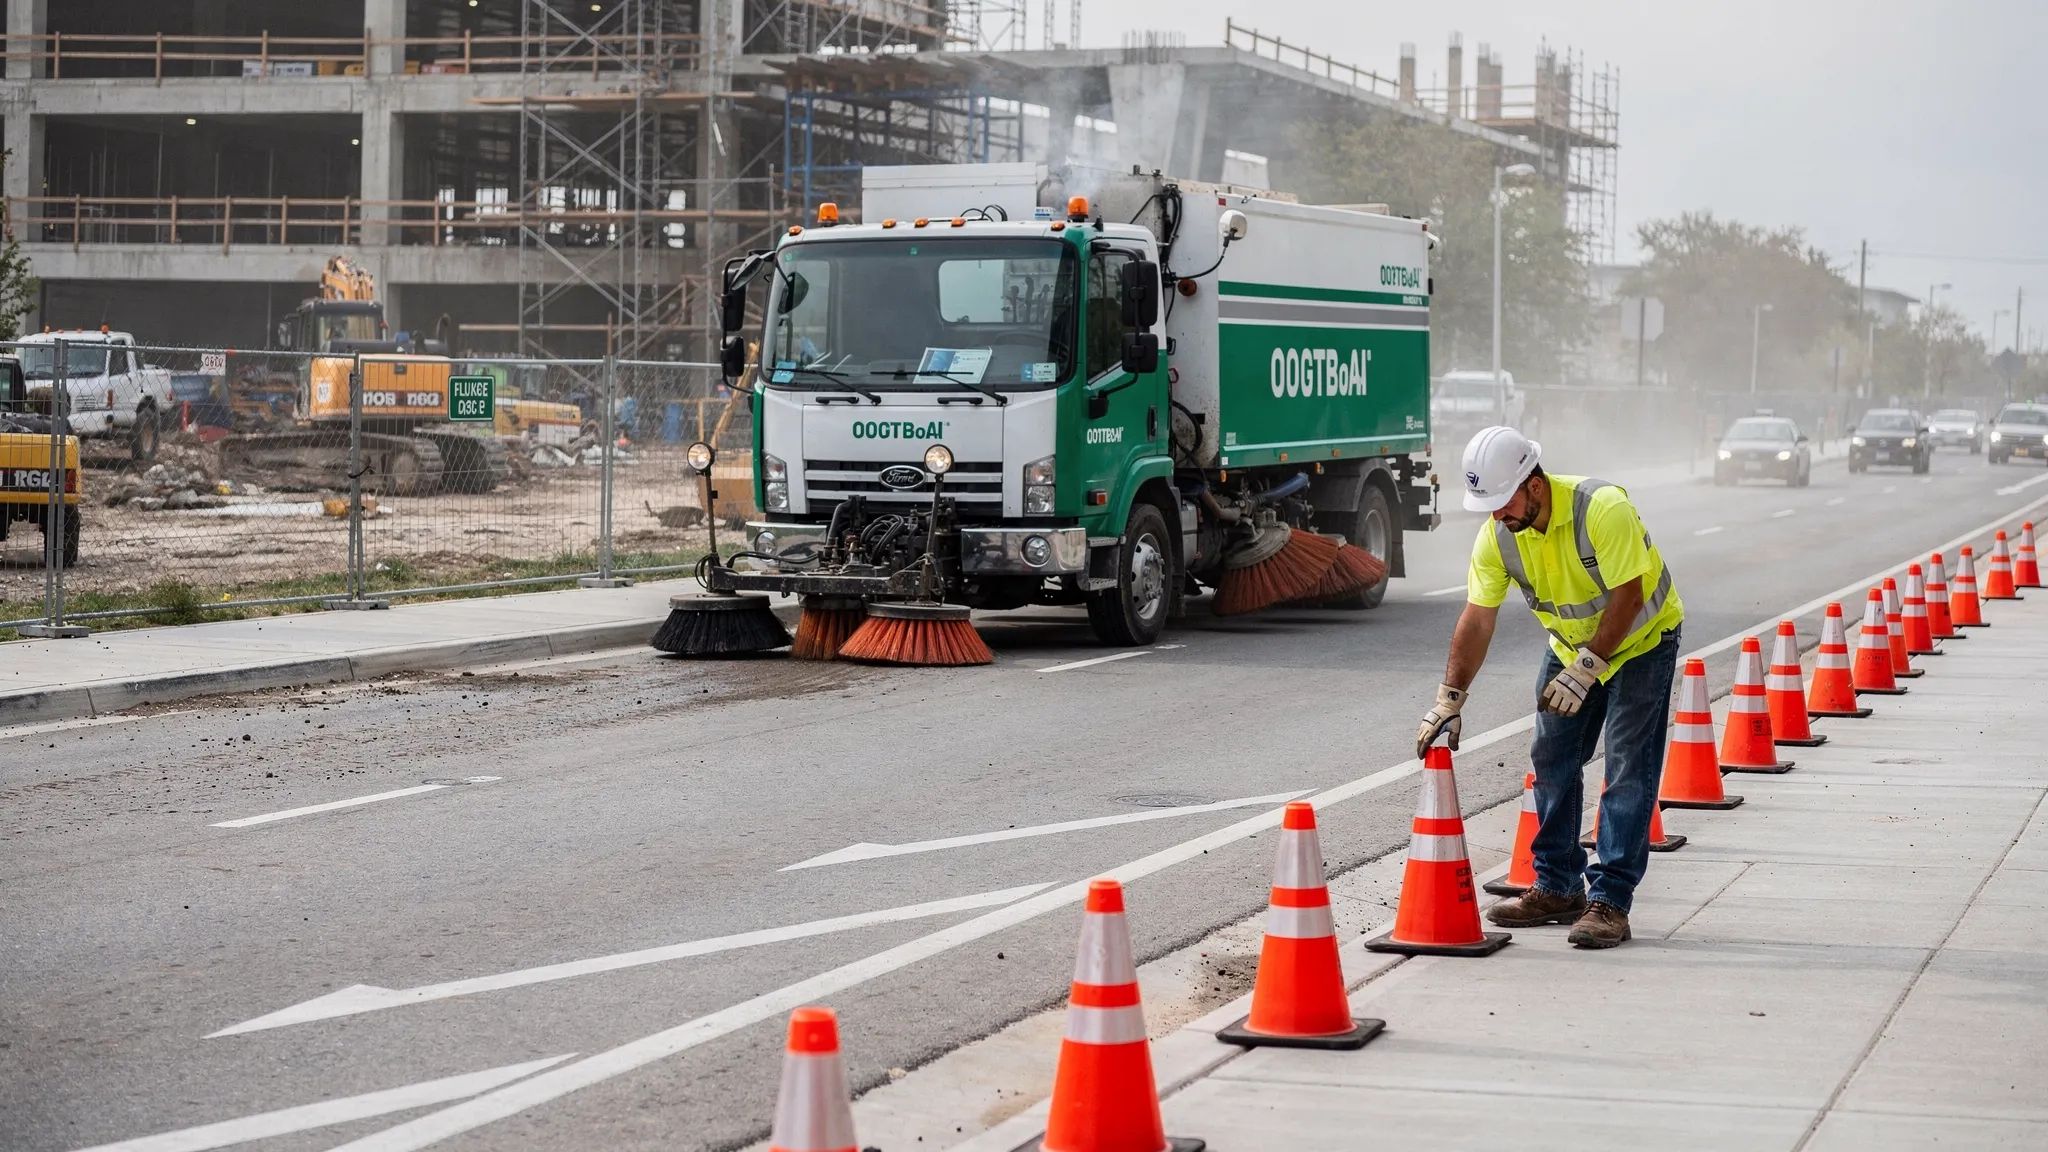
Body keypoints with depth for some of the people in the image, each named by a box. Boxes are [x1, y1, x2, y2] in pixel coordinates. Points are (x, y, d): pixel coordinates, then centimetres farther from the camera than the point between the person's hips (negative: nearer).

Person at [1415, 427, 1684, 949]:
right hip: (1571, 644, 6)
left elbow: (1628, 598, -30)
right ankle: (1557, 888, 18)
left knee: (1628, 771, -12)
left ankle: (1610, 900, -11)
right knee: (1552, 762, 6)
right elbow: (1477, 621, -11)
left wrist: (1585, 671, -30)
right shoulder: (1496, 537, -16)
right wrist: (1449, 699, -15)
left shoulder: (1603, 510, -33)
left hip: (1641, 638, -6)